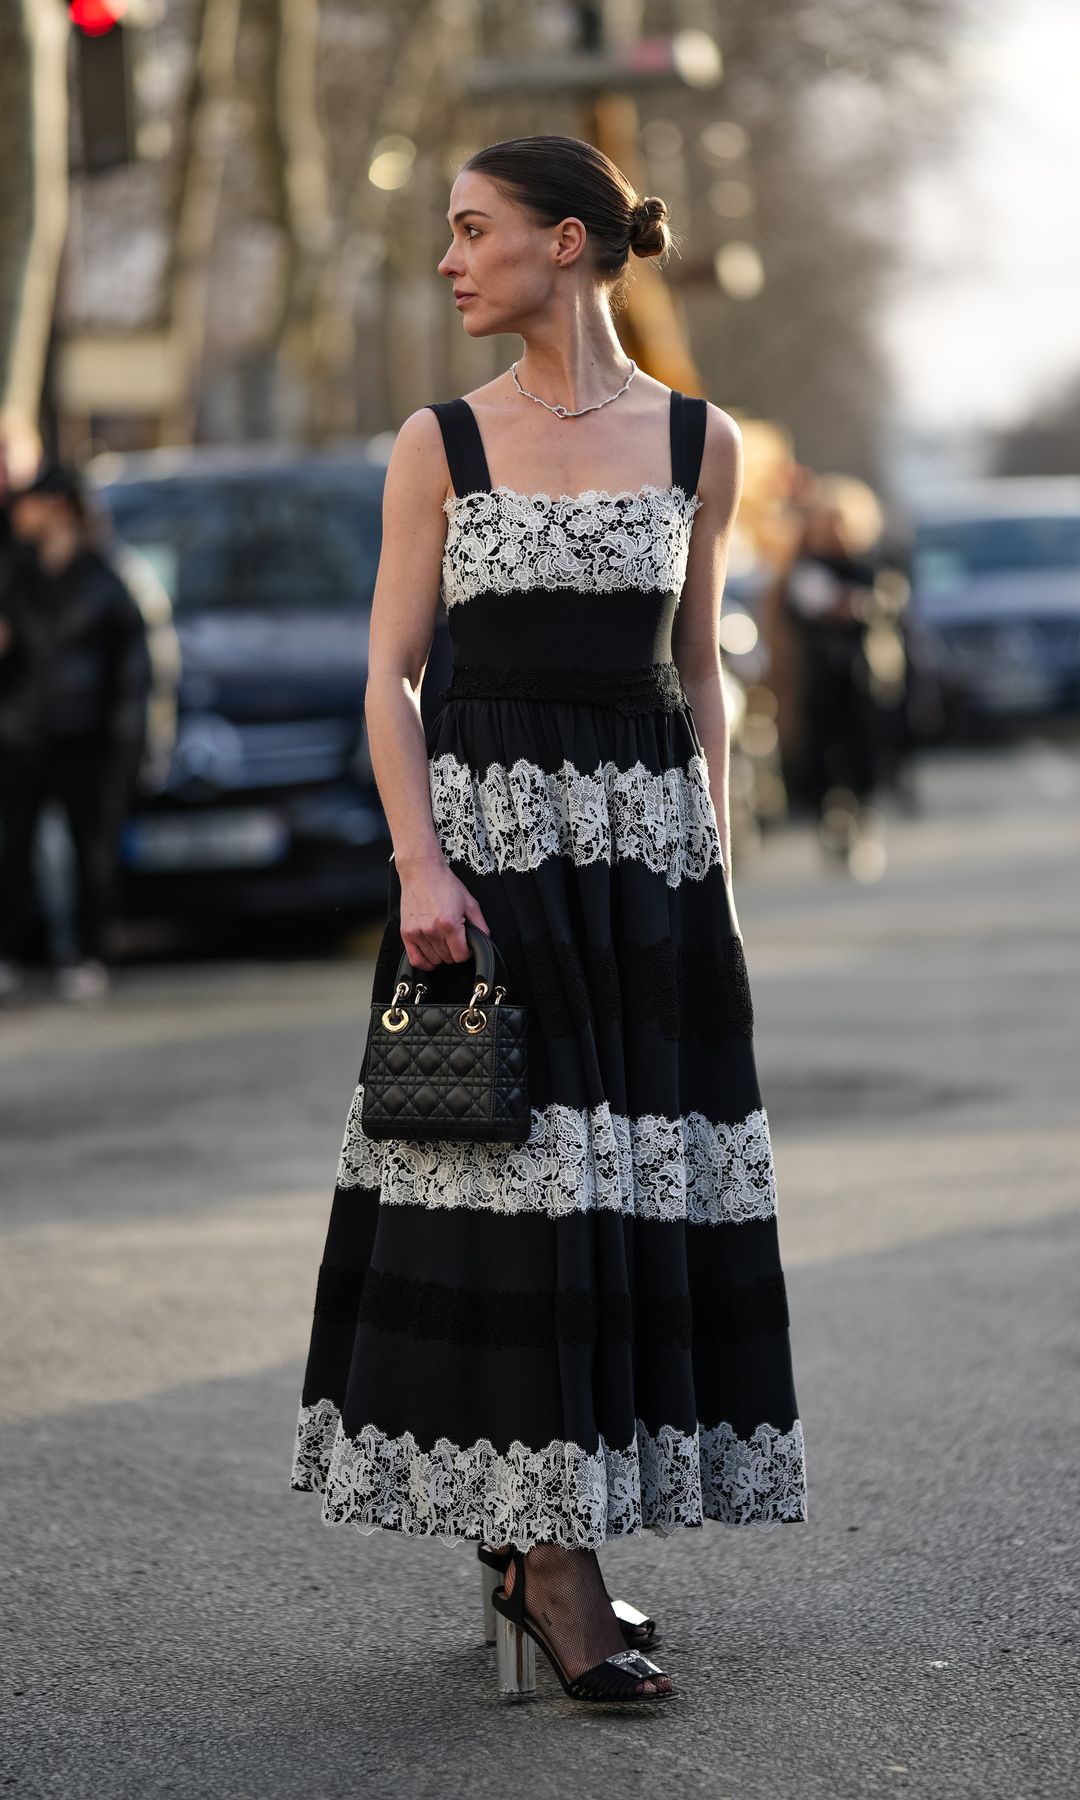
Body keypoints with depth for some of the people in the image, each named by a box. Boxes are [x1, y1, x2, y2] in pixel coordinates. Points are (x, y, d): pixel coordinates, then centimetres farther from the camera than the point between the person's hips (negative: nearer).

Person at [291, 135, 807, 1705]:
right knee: (511, 1189, -7)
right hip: (487, 828, -2)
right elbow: (390, 676, 0)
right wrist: (420, 865, -12)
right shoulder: (441, 443, 3)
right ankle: (551, 1565, -5)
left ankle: (543, 1531, 12)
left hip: (648, 840, 2)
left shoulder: (700, 442, 7)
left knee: (642, 1183, 1)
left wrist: (719, 872, 8)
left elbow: (698, 673, 13)